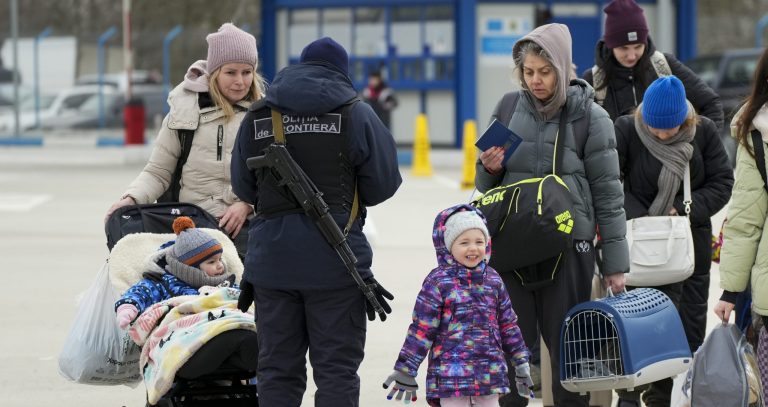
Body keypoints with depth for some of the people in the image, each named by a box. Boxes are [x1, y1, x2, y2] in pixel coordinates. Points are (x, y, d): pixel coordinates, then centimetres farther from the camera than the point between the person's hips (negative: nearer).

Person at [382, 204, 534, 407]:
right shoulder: (438, 282, -6)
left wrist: (521, 363, 18)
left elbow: (508, 324, 17)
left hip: (490, 373, 5)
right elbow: (421, 329, -5)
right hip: (451, 374, -5)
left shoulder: (493, 280, 9)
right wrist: (405, 369, -5)